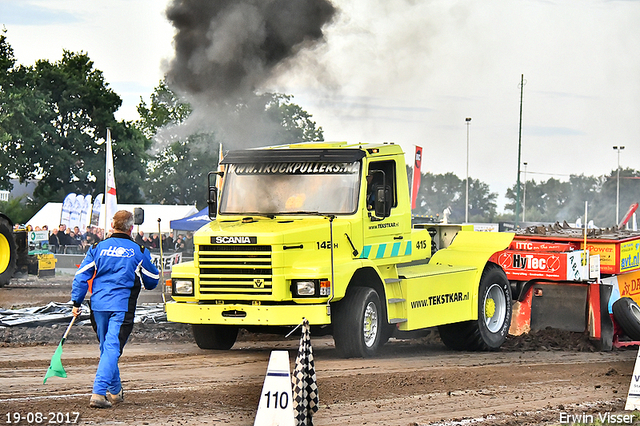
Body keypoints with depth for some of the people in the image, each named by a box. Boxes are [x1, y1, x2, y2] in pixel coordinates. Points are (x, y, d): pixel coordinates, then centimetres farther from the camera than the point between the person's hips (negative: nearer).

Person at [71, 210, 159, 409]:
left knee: (106, 347, 18)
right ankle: (99, 393, -22)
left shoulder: (98, 248, 5)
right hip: (122, 307, -3)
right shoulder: (139, 252, 1)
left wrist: (76, 303, 10)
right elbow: (152, 281, 13)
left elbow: (81, 277, 3)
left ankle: (115, 391, 31)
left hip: (98, 305, 3)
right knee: (112, 349, -7)